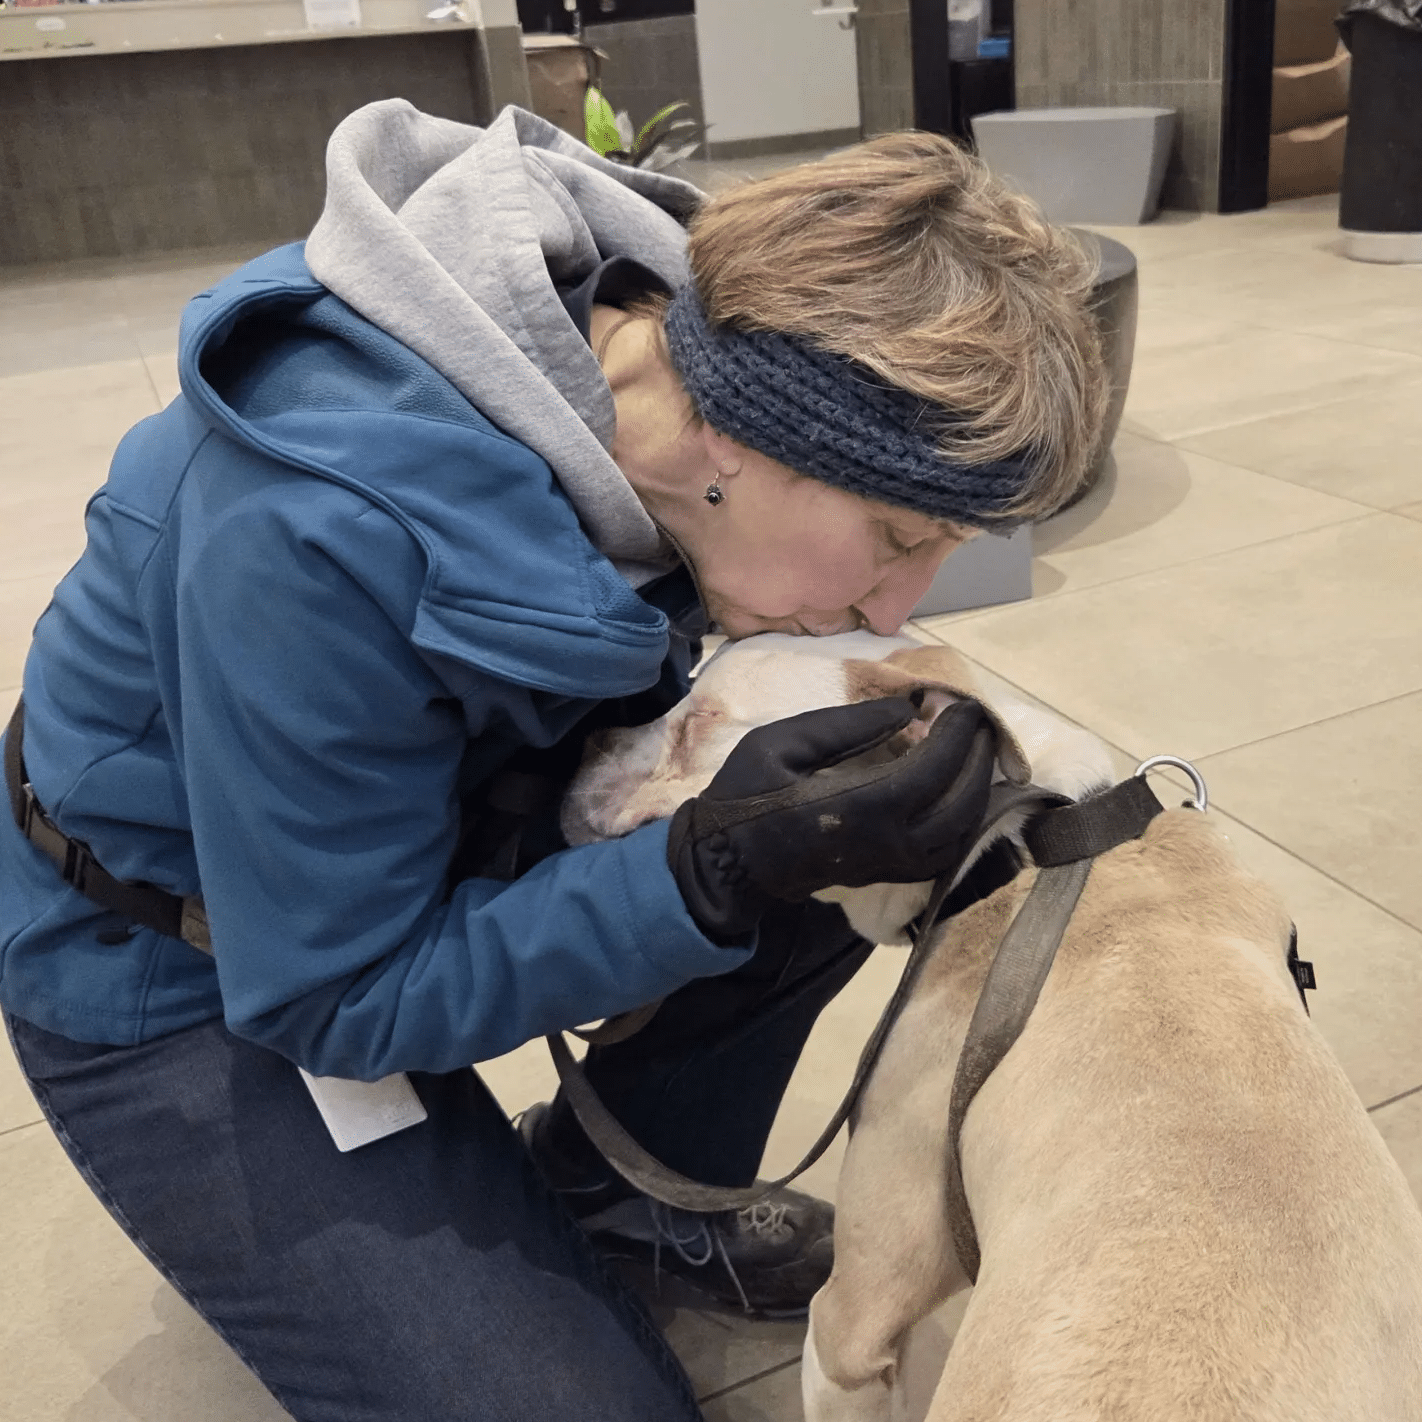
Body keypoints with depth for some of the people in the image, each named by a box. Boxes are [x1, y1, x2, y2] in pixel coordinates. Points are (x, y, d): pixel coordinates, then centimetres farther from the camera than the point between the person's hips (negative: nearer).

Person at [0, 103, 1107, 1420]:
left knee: (858, 844, -10)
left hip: (445, 833, 6)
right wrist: (710, 874, -37)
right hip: (185, 987, -6)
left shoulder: (676, 313, -16)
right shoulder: (324, 533, -37)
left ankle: (619, 1185, 11)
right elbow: (338, 996, -26)